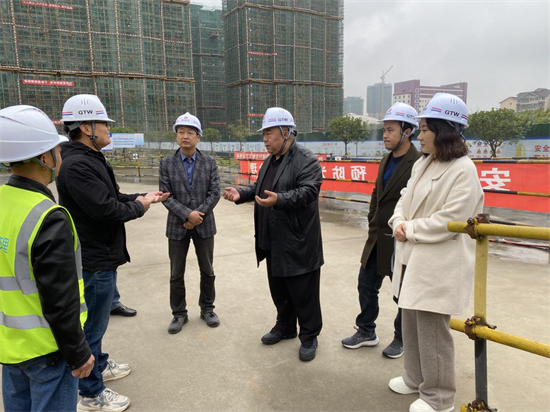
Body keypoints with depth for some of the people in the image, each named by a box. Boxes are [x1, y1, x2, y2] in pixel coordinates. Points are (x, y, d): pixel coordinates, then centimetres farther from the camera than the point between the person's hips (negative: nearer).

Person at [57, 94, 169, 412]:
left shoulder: (91, 159, 10)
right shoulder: (77, 165, -24)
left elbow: (112, 197, 15)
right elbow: (106, 209, -29)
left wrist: (144, 197, 6)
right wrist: (139, 207, -12)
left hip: (101, 255, 11)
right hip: (94, 259, -11)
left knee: (96, 321, 25)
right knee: (92, 326, 4)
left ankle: (99, 366, 45)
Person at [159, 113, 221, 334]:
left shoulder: (210, 162, -1)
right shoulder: (166, 163, -2)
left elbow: (214, 194, -6)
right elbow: (165, 196, -7)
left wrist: (197, 216, -15)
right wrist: (187, 214, -19)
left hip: (204, 225, 0)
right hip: (177, 226, 0)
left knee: (207, 271, 12)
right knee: (176, 274, 9)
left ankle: (207, 309, 30)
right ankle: (179, 314, 25)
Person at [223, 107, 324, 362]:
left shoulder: (306, 161, -14)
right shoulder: (270, 160, 14)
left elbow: (307, 192, -25)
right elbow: (259, 188, 20)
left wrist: (279, 199, -39)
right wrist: (241, 194, 1)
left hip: (298, 243, -8)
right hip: (273, 242, 9)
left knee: (303, 294, 4)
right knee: (279, 289, 21)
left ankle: (309, 337, 21)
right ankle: (285, 326, 39)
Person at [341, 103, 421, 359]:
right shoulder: (387, 160, 8)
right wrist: (373, 225, 10)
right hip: (377, 238, 8)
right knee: (366, 285, 16)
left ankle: (401, 338, 33)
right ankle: (366, 332, 34)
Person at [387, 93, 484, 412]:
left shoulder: (463, 170, -15)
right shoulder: (422, 164, 11)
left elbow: (451, 220, -22)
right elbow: (406, 200, 14)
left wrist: (411, 230, -14)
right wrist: (399, 222, -6)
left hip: (439, 266, -8)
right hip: (413, 259, 9)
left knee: (432, 330, 2)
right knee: (412, 323, 19)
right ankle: (416, 379, 39)